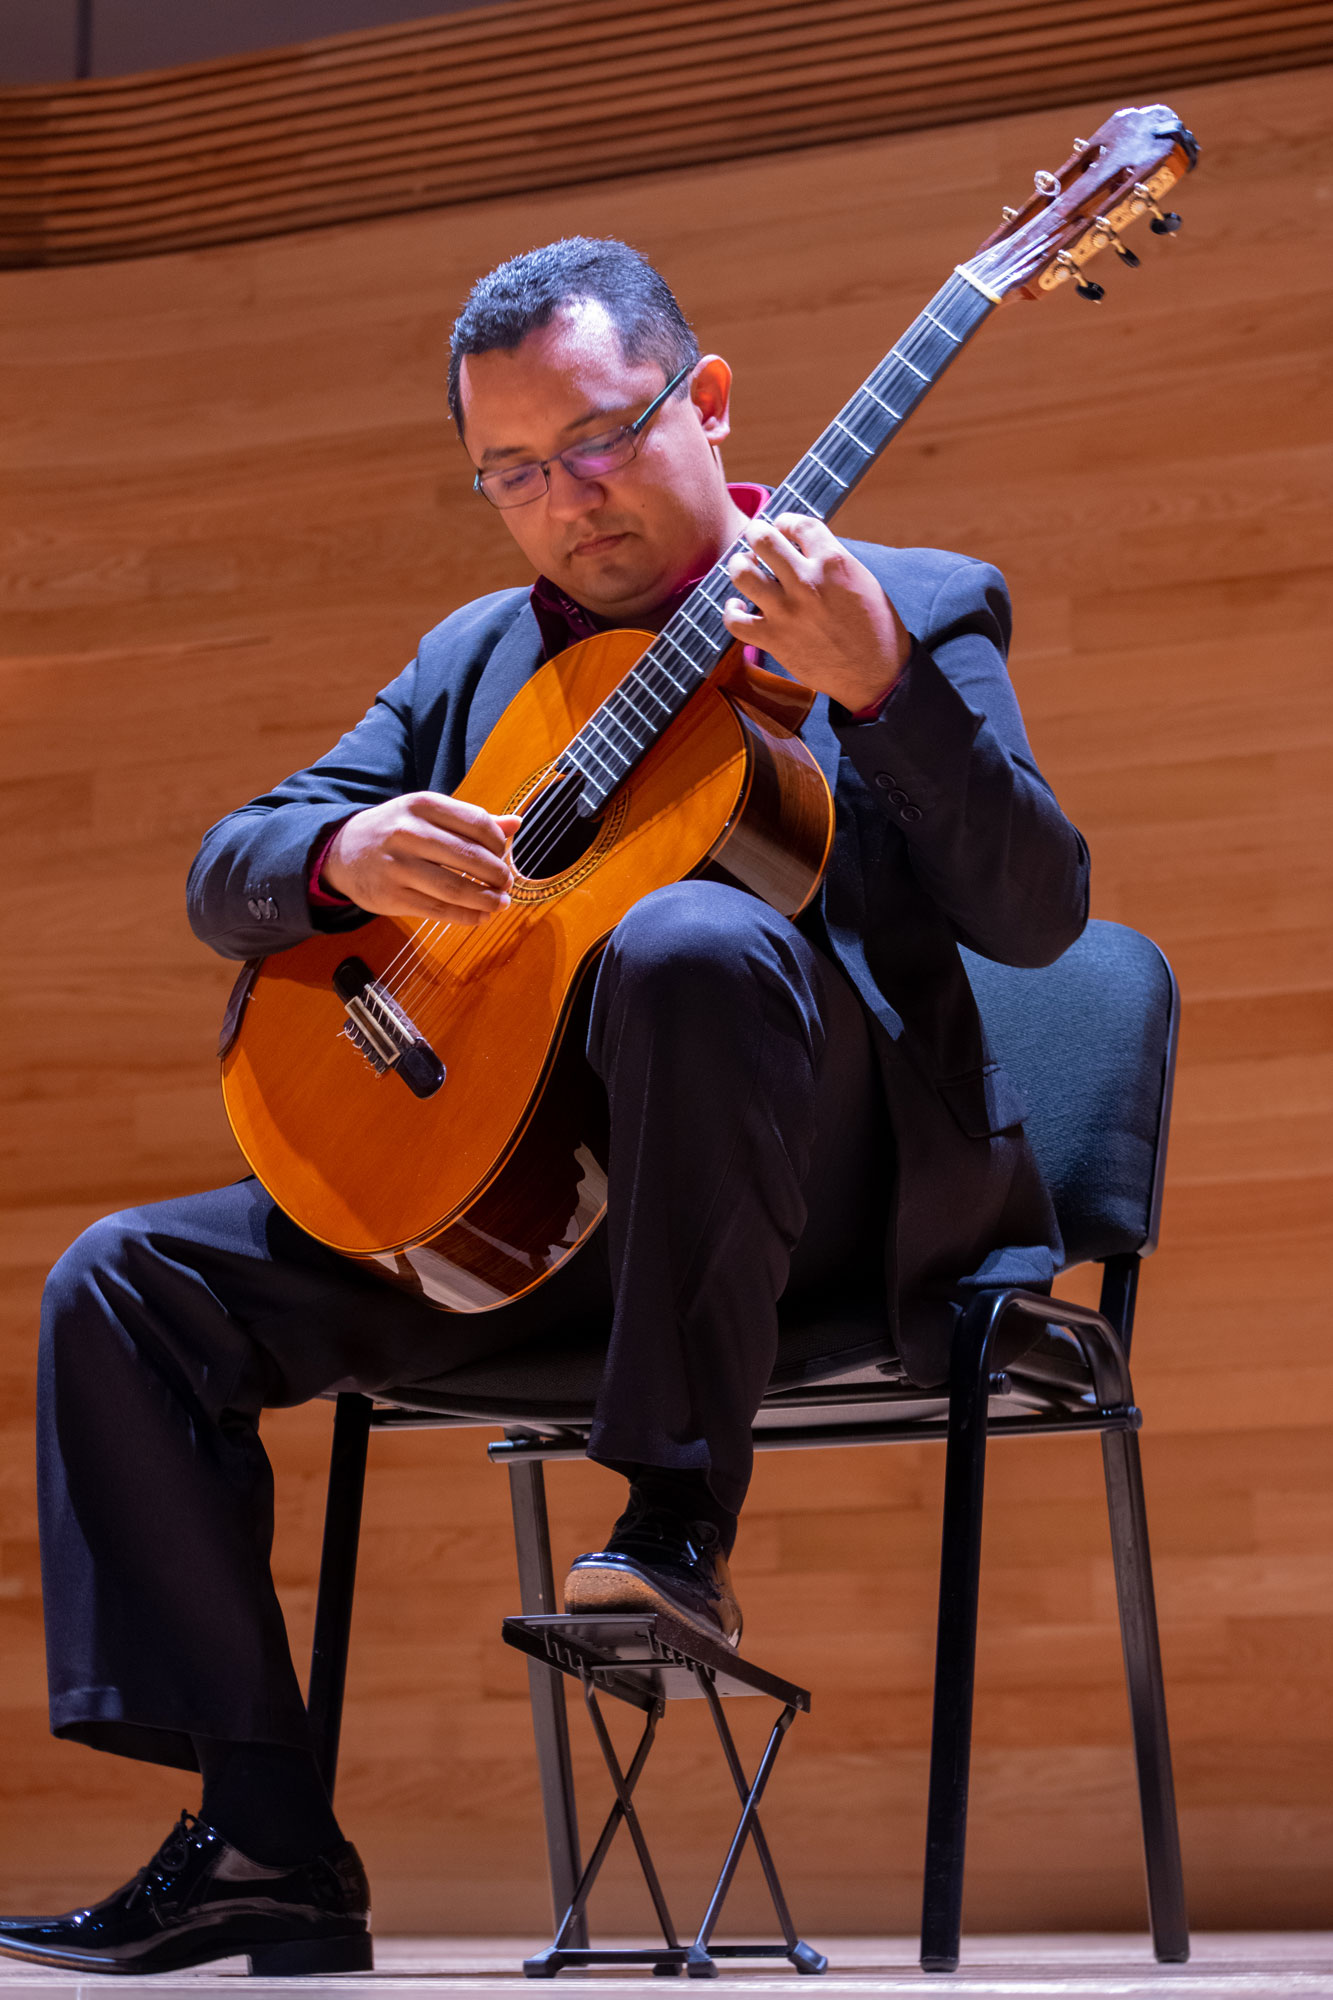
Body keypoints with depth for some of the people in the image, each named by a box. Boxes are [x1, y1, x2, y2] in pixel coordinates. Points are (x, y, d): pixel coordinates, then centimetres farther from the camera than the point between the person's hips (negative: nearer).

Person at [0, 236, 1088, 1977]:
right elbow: (224, 877, 14)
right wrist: (345, 854, -10)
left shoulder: (910, 606, 6)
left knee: (690, 943, -37)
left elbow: (1036, 913, -7)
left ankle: (678, 1512, -26)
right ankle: (264, 1843, -9)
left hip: (809, 1182, -6)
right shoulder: (476, 659, 20)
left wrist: (879, 681, -22)